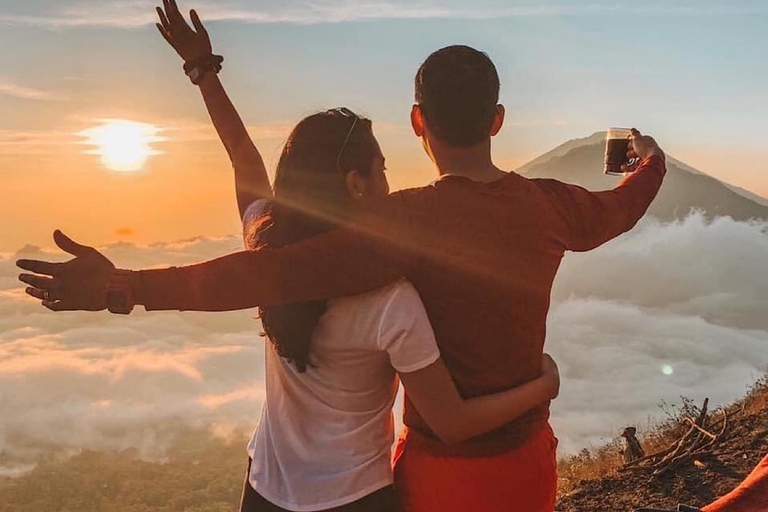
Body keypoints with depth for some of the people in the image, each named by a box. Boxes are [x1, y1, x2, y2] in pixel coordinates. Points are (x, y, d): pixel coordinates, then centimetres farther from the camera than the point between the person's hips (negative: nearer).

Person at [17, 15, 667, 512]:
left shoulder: (410, 219, -24)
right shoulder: (547, 205, -7)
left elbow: (283, 273, -34)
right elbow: (619, 208, 15)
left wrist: (126, 287, -33)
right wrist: (650, 160, 39)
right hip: (528, 458, 5)